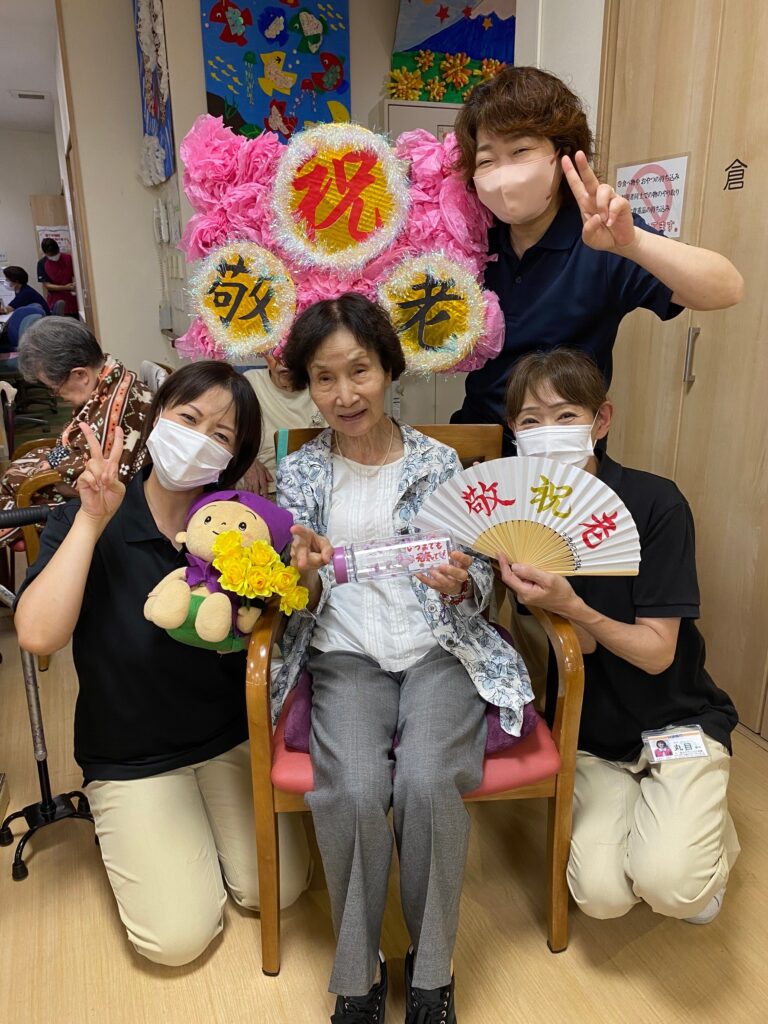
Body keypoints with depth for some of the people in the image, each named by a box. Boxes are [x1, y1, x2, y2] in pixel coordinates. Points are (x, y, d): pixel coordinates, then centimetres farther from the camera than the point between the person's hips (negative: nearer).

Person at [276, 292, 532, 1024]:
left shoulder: (439, 463, 3)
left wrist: (461, 584, -18)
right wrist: (304, 575, -19)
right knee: (354, 791, -26)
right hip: (346, 656, 1)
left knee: (427, 781, -26)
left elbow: (480, 584, 6)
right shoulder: (298, 474, 5)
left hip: (437, 649, 0)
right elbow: (302, 607, 4)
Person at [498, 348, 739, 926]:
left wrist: (571, 607, -33)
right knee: (601, 894, -13)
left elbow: (657, 652, -17)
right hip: (594, 736, 3)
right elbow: (581, 644, -11)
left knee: (669, 883, -22)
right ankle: (642, 805, 19)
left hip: (678, 719, -2)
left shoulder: (655, 503, -18)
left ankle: (713, 834, 13)